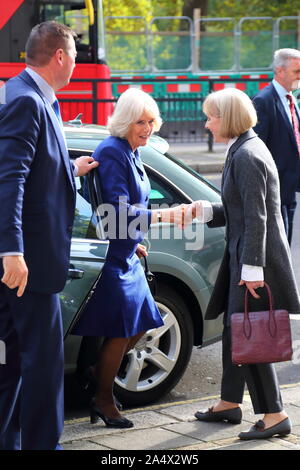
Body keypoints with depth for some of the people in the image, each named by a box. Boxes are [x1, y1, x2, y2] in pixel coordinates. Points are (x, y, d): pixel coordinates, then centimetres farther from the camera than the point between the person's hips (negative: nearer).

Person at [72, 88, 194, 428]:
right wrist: (162, 216, -30)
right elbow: (119, 209, -25)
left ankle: (97, 378, 26)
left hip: (126, 255, 9)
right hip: (111, 256, -9)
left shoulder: (131, 153, 11)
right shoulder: (112, 152, -18)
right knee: (121, 330, -1)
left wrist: (133, 242, 15)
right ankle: (103, 400, 14)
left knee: (140, 326, 13)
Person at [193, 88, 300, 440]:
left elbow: (256, 216, -21)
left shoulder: (247, 156, -18)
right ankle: (230, 403, 30)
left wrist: (253, 268, -23)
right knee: (234, 330, 18)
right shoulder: (241, 151, 12)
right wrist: (206, 211, 4)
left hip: (255, 258, -10)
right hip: (243, 255, 10)